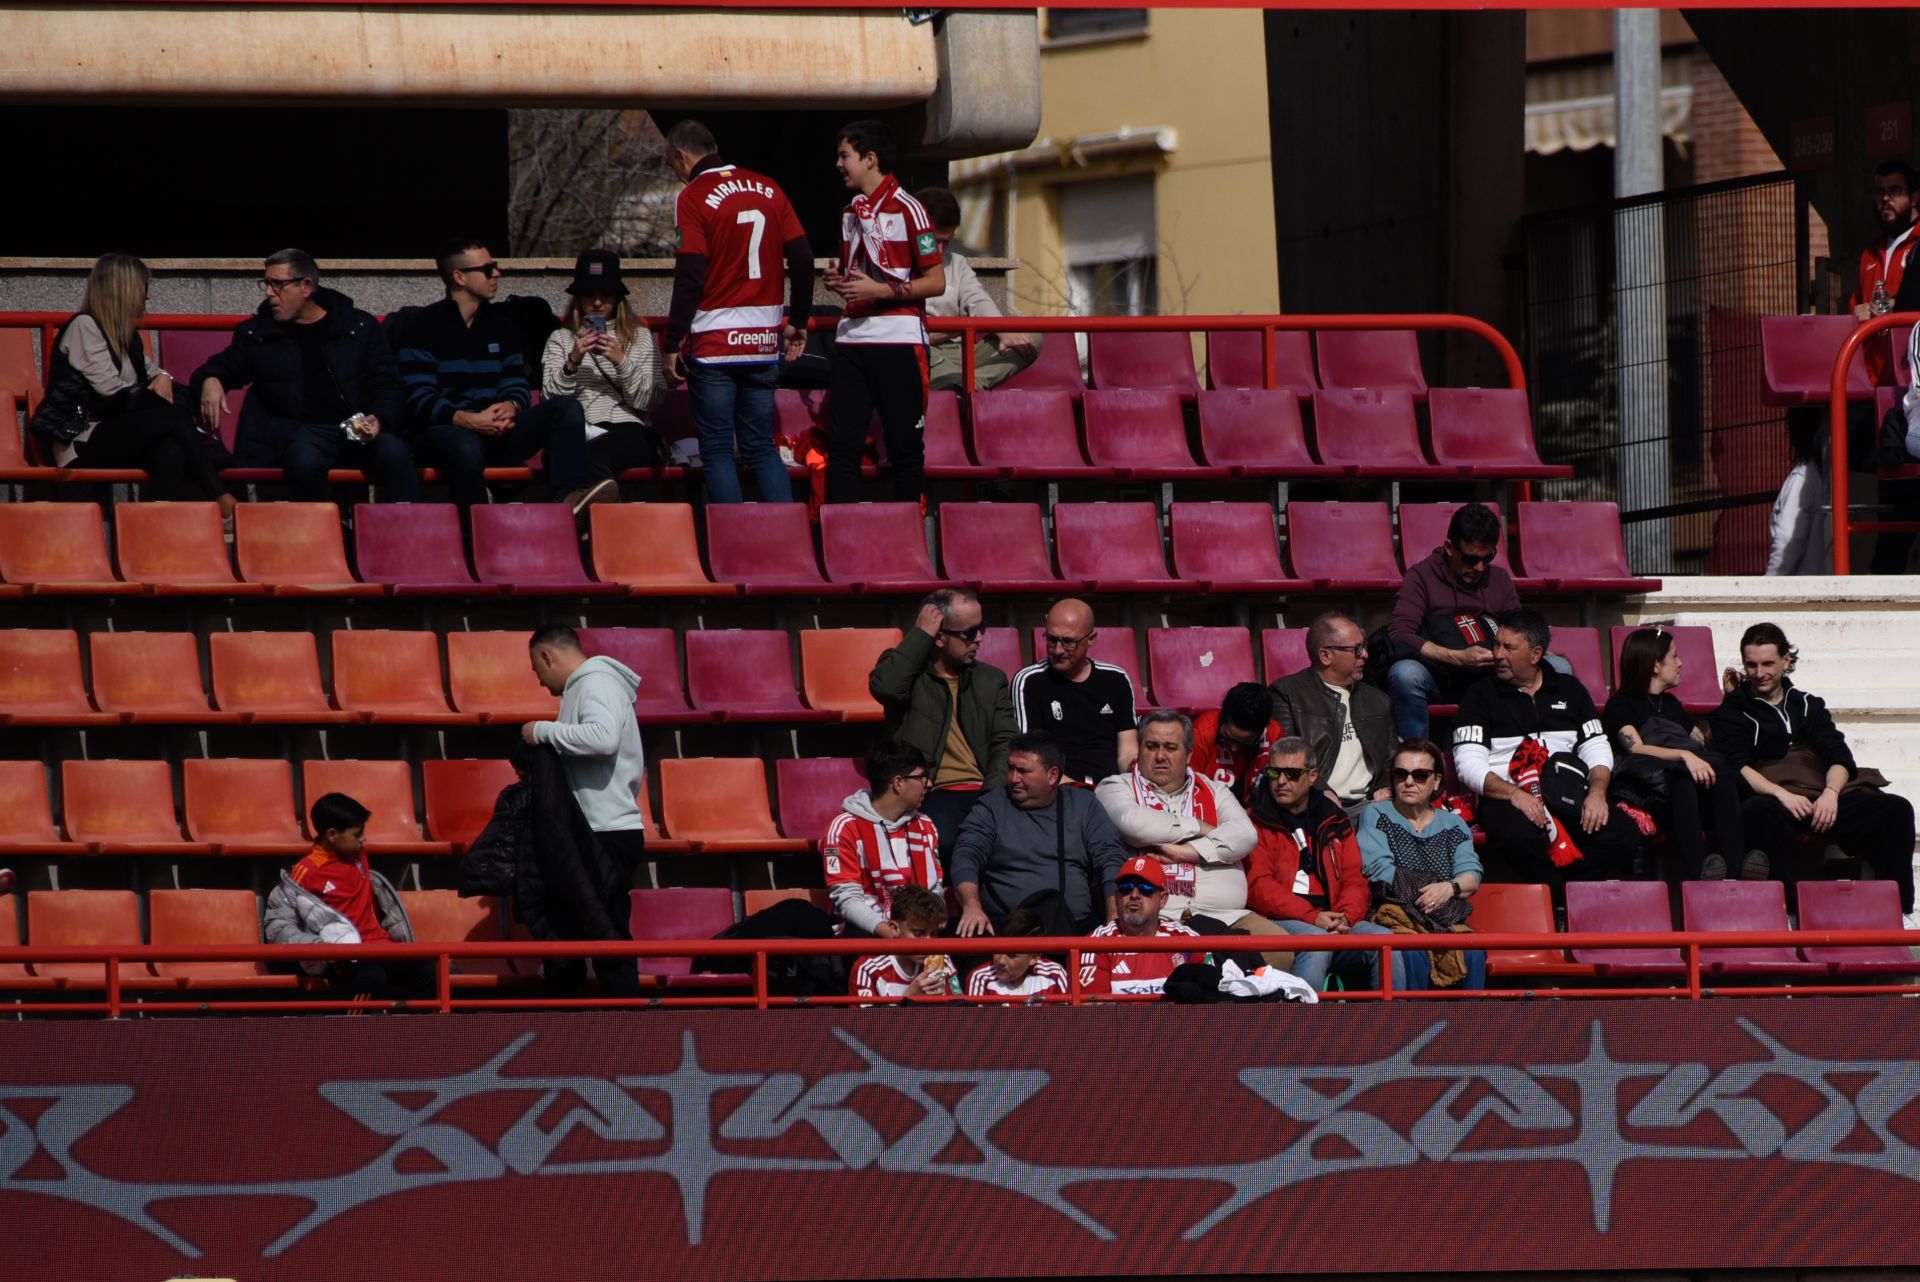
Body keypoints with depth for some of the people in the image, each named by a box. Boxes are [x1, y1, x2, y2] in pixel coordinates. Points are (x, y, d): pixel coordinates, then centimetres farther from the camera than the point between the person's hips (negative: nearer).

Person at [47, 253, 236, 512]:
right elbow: (111, 391, -14)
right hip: (84, 441, -7)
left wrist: (162, 378, 7)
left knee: (172, 452, -27)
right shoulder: (83, 326, -6)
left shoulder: (125, 334, 19)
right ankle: (221, 498, -29)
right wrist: (158, 399, -8)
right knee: (172, 419, -28)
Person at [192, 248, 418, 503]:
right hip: (300, 431, -1)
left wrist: (378, 420, -9)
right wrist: (210, 380, 4)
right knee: (304, 459, -39)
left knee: (394, 454, -34)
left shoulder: (360, 327, 15)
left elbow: (388, 386, 12)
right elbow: (222, 368, 30)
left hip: (359, 431, 1)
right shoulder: (256, 333, 19)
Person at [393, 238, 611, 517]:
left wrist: (510, 407, -11)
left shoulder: (500, 326, 18)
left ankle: (571, 497, -41)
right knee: (466, 446, -42)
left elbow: (517, 387, 16)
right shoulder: (422, 326, -1)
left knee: (566, 407, -16)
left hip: (495, 432, 6)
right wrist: (469, 420, -25)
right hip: (444, 430, -6)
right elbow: (419, 401, -9)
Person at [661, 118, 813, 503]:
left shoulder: (693, 198, -8)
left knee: (717, 450, 0)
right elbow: (802, 258, 7)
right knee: (761, 446, 11)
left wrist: (673, 344, -10)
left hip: (713, 343, -5)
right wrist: (797, 323, 17)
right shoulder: (768, 189, 8)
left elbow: (689, 277, -14)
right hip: (764, 341, 5)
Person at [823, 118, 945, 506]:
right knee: (842, 442, -1)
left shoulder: (907, 210, -5)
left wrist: (879, 290, -16)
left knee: (905, 447, -2)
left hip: (898, 339, -7)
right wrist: (839, 282, 7)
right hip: (852, 338, 7)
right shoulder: (850, 214, 16)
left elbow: (936, 282, -9)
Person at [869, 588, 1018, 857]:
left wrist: (994, 796, -9)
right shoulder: (909, 674, 10)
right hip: (936, 795, -3)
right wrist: (921, 633, -5)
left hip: (984, 794, 3)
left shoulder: (991, 680, 21)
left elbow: (1006, 743, 11)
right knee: (942, 840, -38)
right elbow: (884, 686, -15)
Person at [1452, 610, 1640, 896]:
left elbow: (1597, 749, 16)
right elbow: (1468, 765, -1)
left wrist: (1597, 792, -5)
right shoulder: (1480, 696, 10)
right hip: (1504, 796, -3)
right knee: (1519, 837, -40)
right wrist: (1513, 794, -18)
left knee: (1624, 835, -26)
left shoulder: (1569, 690, 21)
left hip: (1569, 798, 3)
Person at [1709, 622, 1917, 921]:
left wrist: (1830, 793, -9)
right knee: (1758, 814, -42)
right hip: (1771, 798, -4)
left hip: (1825, 799, 4)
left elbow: (1839, 758, 14)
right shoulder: (1731, 714, 17)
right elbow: (1736, 767, -1)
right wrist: (1781, 794, -19)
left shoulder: (1809, 706, 28)